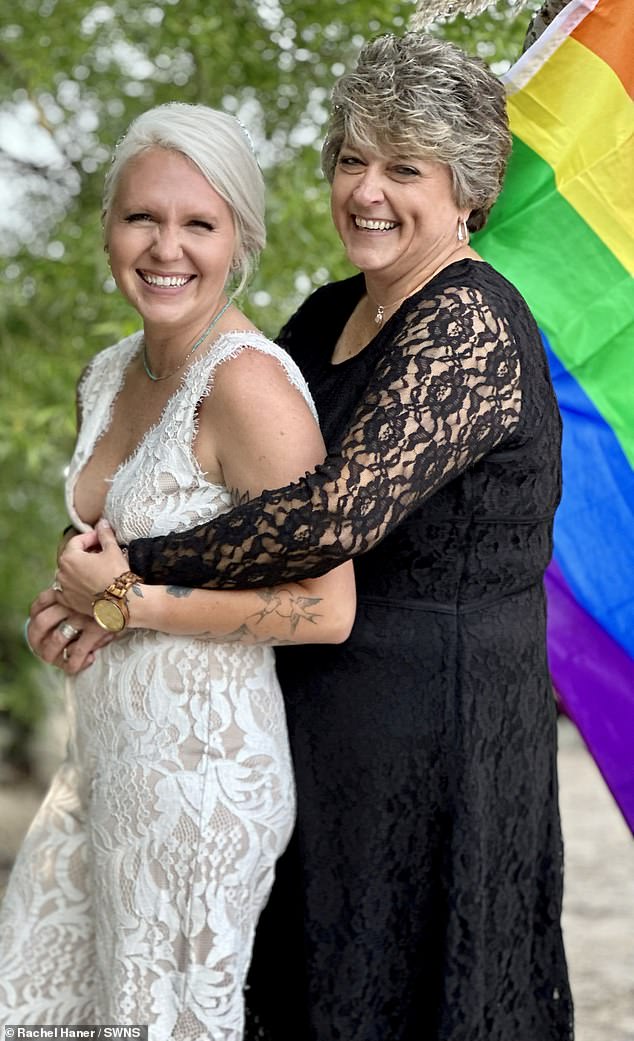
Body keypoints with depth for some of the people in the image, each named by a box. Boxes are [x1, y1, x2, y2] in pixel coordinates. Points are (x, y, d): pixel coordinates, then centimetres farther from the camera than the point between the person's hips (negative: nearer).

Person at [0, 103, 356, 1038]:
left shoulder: (248, 382, -19)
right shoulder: (111, 374, 7)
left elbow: (325, 607, -22)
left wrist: (132, 605, -16)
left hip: (201, 771, -9)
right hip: (103, 756, 9)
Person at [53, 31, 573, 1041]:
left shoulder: (471, 325, -19)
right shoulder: (333, 313, 9)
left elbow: (338, 513, -30)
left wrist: (136, 566, -21)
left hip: (433, 720, -8)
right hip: (320, 710, 8)